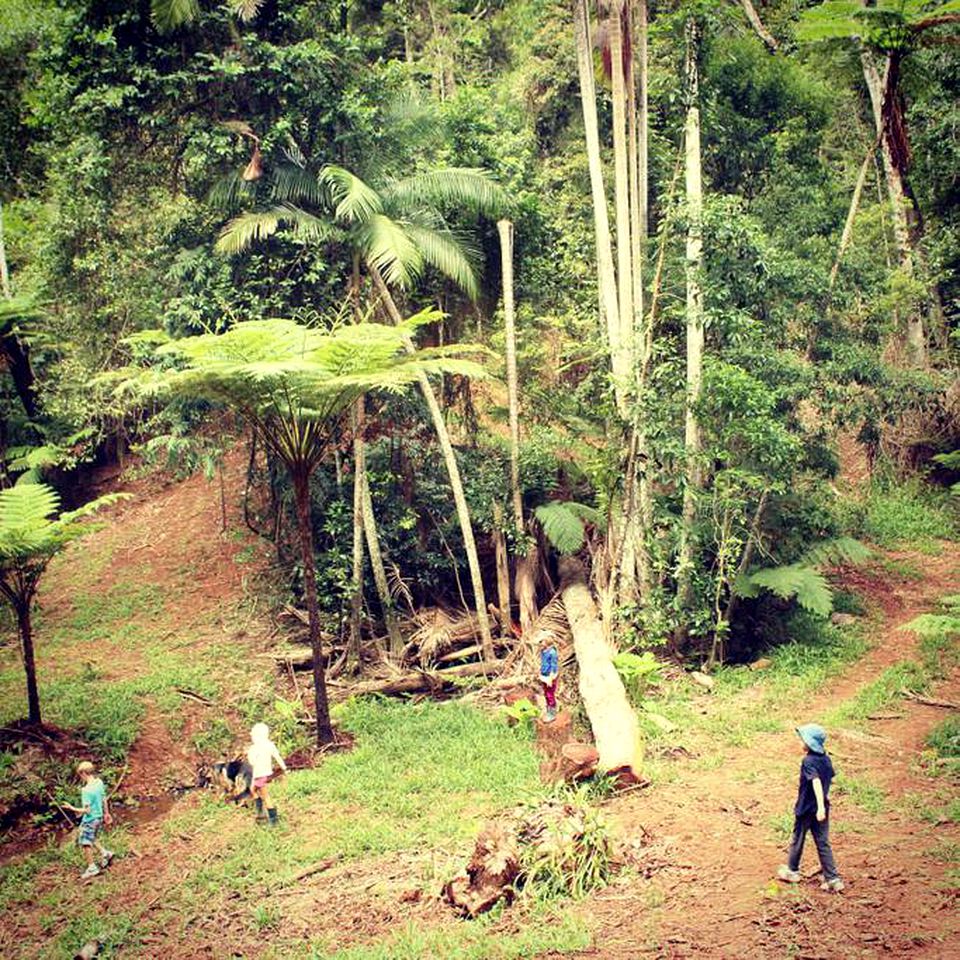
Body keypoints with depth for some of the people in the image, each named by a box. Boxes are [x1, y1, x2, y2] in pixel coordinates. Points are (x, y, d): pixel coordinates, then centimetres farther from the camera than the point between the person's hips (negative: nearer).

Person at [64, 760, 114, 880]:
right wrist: (106, 813, 20)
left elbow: (86, 810, -26)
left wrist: (72, 808, -18)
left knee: (86, 843, 10)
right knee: (93, 839, 29)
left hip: (90, 819, -8)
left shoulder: (86, 790, -28)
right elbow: (104, 799, 8)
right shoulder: (99, 782, -5)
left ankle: (92, 867, 19)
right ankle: (105, 853, 25)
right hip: (99, 817, 8)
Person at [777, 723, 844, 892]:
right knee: (823, 843, 8)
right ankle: (833, 879, 3)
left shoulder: (808, 761, -20)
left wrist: (820, 806, -41)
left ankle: (792, 870, 32)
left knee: (797, 839, 14)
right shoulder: (826, 759, 2)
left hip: (806, 808, -6)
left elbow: (816, 782, -32)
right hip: (821, 808, 6)